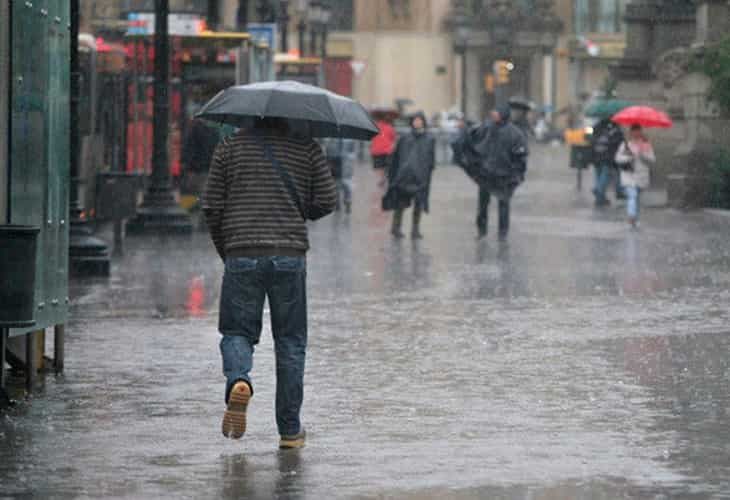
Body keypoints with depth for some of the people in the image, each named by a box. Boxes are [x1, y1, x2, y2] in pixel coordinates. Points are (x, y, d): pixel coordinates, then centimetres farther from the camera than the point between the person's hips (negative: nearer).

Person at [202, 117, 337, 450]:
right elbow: (327, 200, 2)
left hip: (241, 256, 0)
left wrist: (224, 249, 18)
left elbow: (212, 206, 5)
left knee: (237, 333, 10)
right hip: (290, 256, 0)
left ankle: (239, 381, -24)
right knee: (290, 341, 8)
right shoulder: (306, 148, 5)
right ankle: (290, 430, 9)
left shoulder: (230, 147, 7)